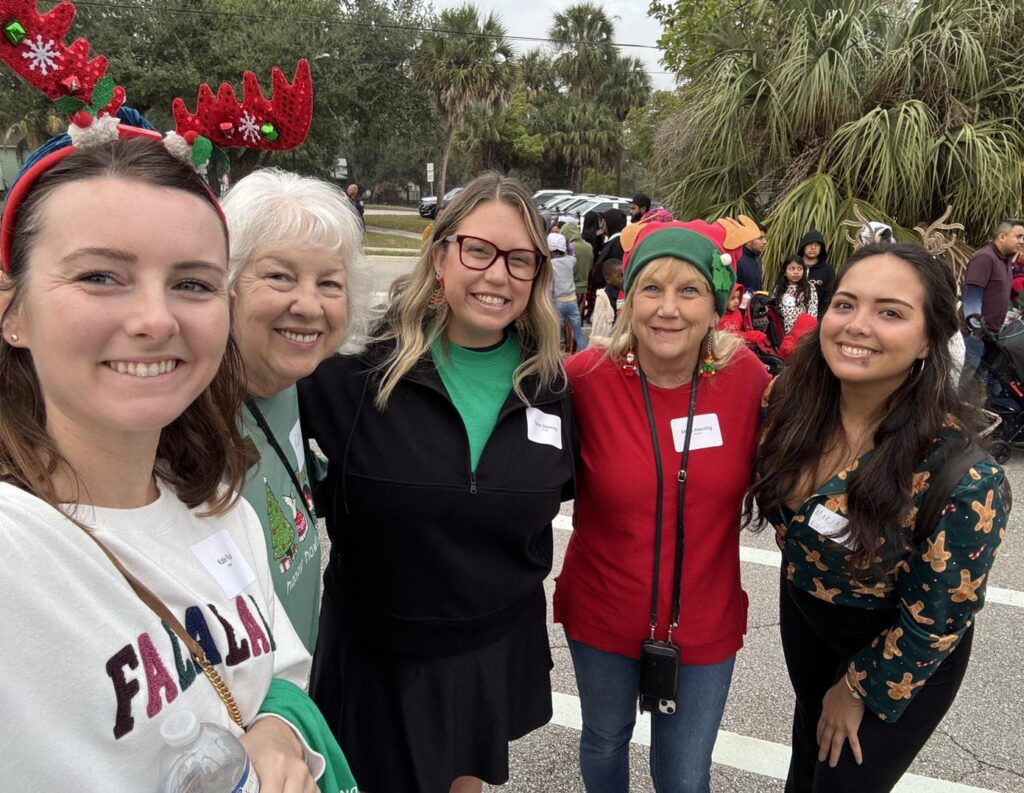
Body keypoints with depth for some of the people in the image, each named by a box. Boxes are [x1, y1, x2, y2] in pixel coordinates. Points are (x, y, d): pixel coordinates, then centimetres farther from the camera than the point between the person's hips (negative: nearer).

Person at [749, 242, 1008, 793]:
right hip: (804, 609, 5)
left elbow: (937, 617, -20)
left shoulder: (961, 474, -33)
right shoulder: (791, 400, -20)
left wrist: (858, 687, -9)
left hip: (902, 653, -4)